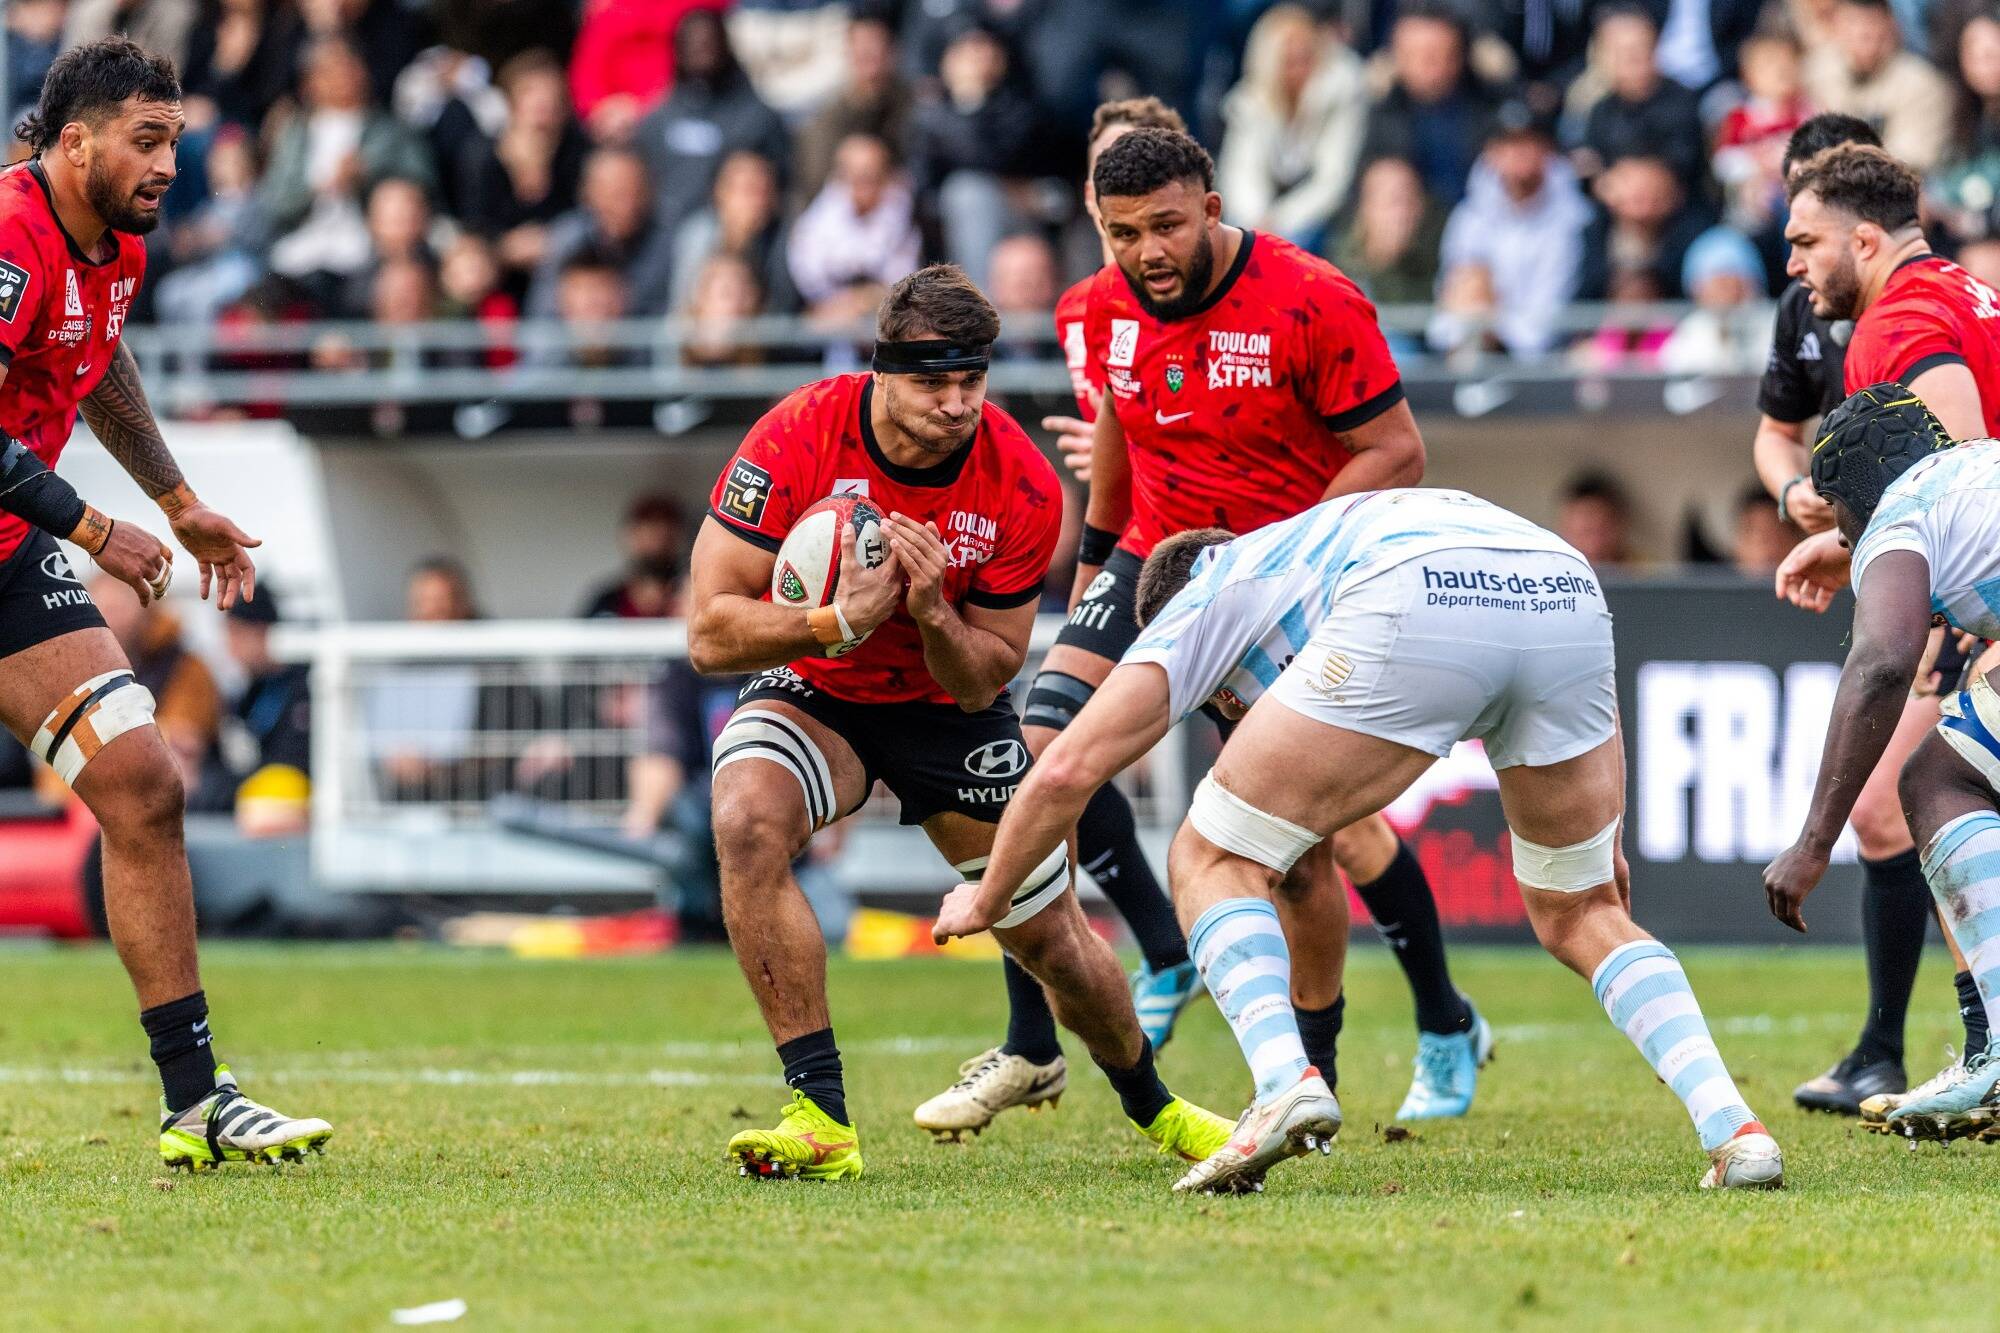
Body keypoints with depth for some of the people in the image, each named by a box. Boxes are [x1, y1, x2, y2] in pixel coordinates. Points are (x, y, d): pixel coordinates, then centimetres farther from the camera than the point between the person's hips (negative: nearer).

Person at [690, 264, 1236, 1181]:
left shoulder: (1022, 486, -22)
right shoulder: (797, 440, -27)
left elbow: (983, 683, -14)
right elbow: (711, 634, -25)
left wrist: (934, 613, -34)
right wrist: (841, 621, -40)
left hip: (946, 702, 1)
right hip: (812, 690, -1)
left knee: (1054, 942, 4)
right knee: (746, 821, -34)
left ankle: (1155, 1110, 38)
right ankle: (821, 1119, -30)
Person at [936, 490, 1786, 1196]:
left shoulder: (1202, 601, 31)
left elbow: (1067, 770, 24)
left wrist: (985, 902, 39)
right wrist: (1601, 843, 43)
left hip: (1416, 611, -5)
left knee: (1214, 863, 13)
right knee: (1579, 915, 24)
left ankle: (1286, 1083, -10)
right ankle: (1732, 1126, 5)